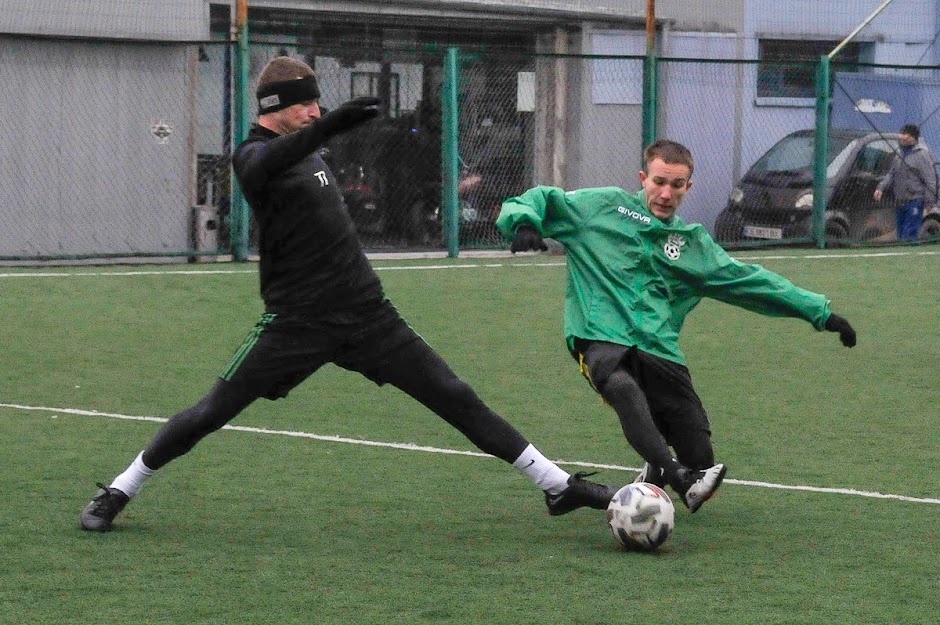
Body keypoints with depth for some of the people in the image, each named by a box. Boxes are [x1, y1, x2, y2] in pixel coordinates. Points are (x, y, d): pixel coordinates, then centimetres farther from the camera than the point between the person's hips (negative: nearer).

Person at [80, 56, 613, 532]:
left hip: (366, 313, 6)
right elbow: (271, 162, -40)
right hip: (299, 322, -6)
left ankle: (559, 485, 3)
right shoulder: (254, 155, -12)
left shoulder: (304, 147, 12)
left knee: (454, 397, 0)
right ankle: (120, 491, 17)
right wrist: (328, 125, -55)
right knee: (211, 413, -3)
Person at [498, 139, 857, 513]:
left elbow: (751, 282, 28)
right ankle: (677, 479, -55)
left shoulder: (693, 243, 24)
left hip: (658, 349, 4)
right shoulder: (603, 206, 12)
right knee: (624, 388, -40)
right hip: (601, 338, -4)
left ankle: (655, 474, 28)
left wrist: (820, 312, 27)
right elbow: (539, 201, 13)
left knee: (698, 458, -8)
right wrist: (524, 222, -12)